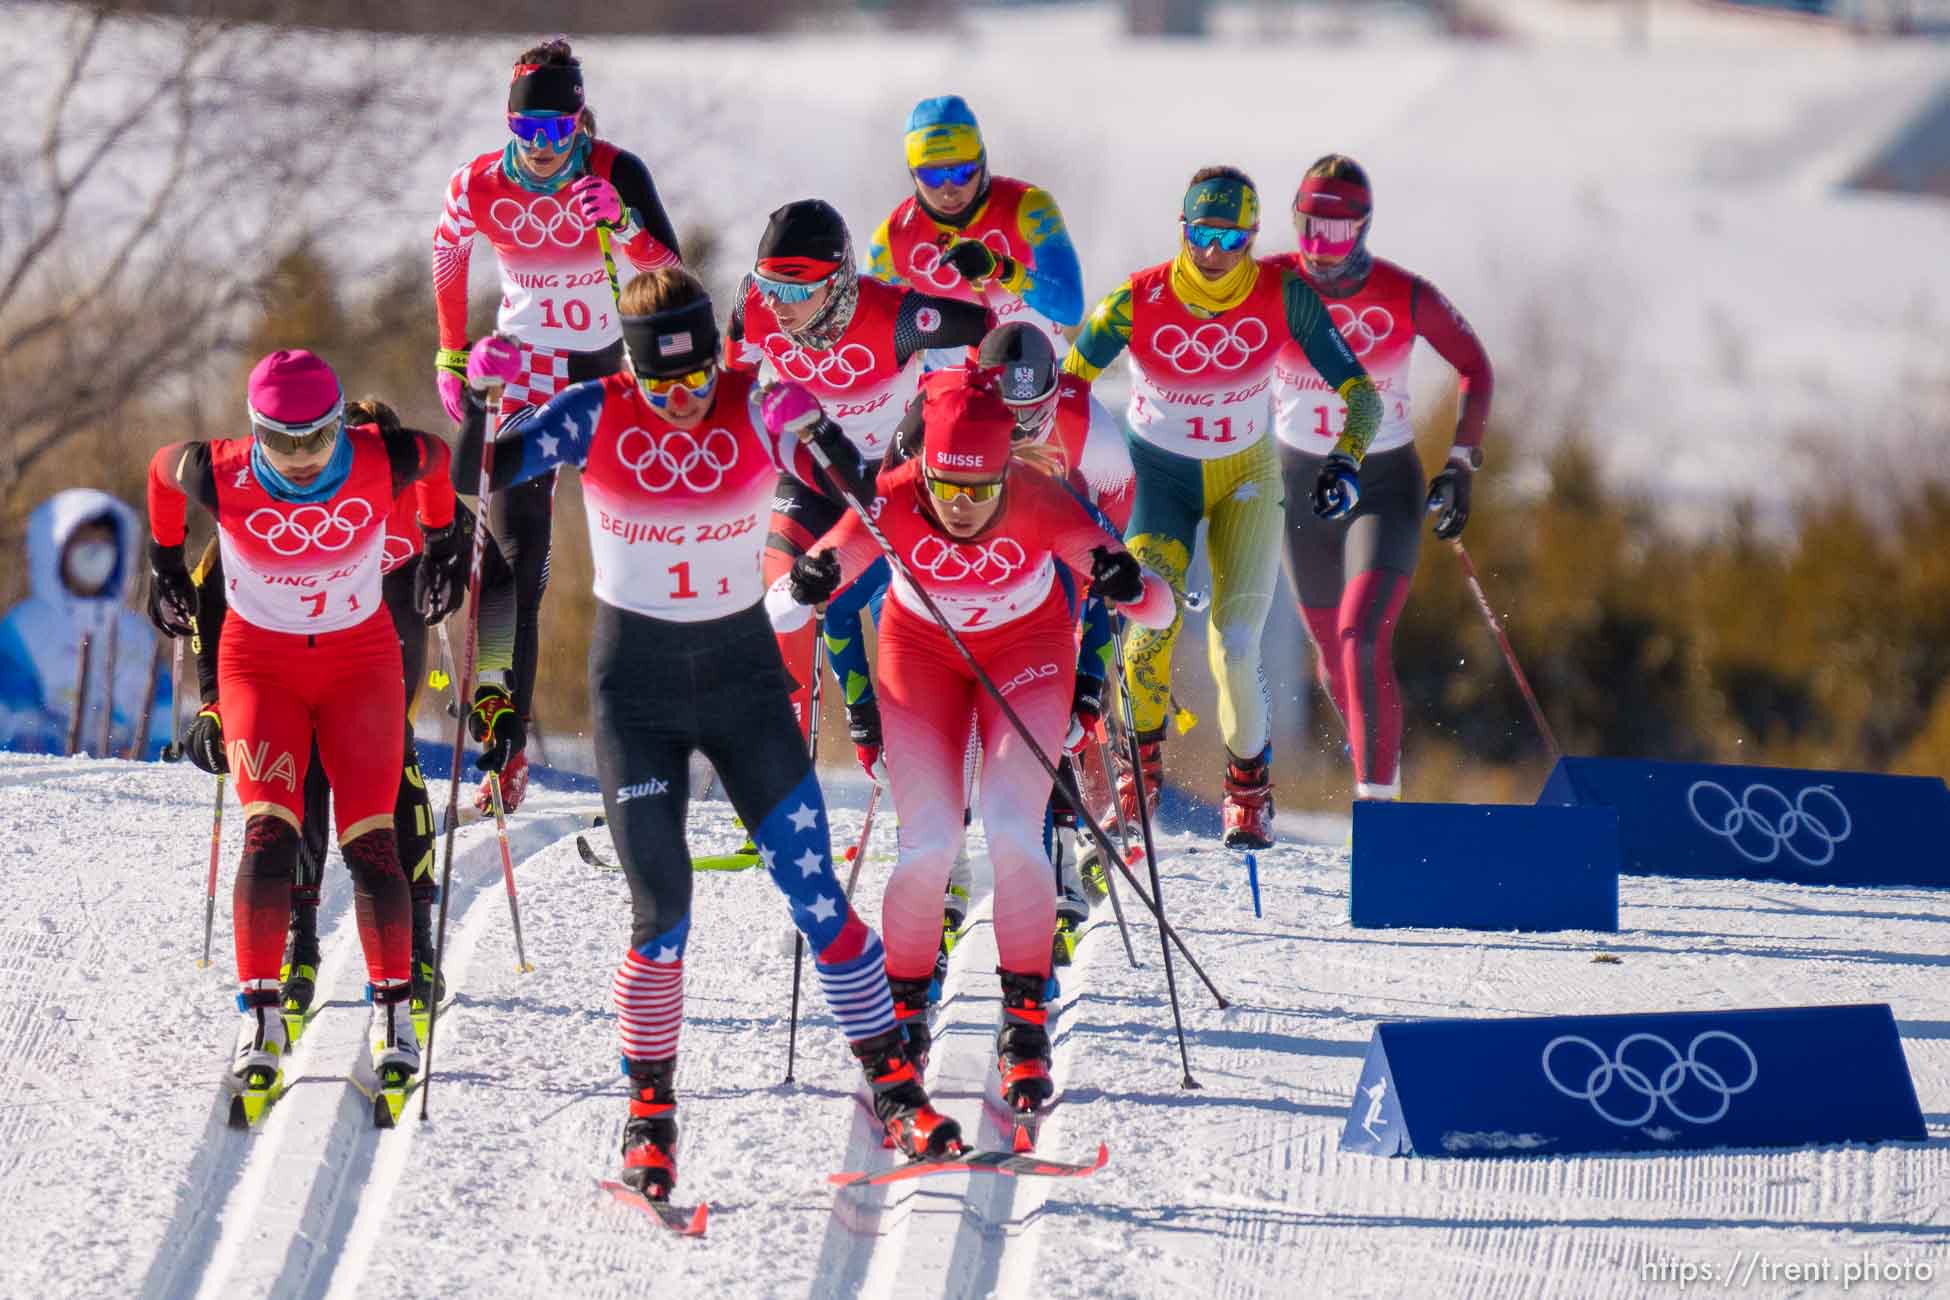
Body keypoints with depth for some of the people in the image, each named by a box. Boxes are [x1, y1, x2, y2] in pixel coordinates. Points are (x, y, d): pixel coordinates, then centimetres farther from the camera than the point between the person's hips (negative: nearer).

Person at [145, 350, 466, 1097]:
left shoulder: (385, 464, -21)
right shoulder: (220, 477, -21)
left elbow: (436, 457, 4)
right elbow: (163, 469, 3)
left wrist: (442, 543, 19)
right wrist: (165, 565, 18)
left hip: (361, 661, 1)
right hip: (259, 663, -1)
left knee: (370, 842, -9)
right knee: (269, 833, -16)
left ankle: (394, 1009, 4)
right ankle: (259, 1016, -11)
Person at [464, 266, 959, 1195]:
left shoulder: (754, 407, -9)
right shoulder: (597, 416, -9)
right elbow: (486, 473, -11)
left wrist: (815, 436, -37)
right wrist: (481, 398, -29)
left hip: (742, 674, 1)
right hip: (636, 682, -1)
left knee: (814, 892, -3)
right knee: (661, 912, -6)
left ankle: (893, 1085, 7)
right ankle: (649, 1114, 9)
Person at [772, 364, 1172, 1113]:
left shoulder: (1039, 505, -33)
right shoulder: (893, 505, -32)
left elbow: (1162, 610, -33)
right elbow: (776, 613, -32)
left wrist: (1129, 588, -55)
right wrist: (806, 587, -54)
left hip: (1025, 649, -1)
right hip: (922, 651, 1)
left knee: (1012, 831, -16)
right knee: (928, 845, -10)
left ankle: (1026, 1016, -3)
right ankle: (904, 1010, 11)